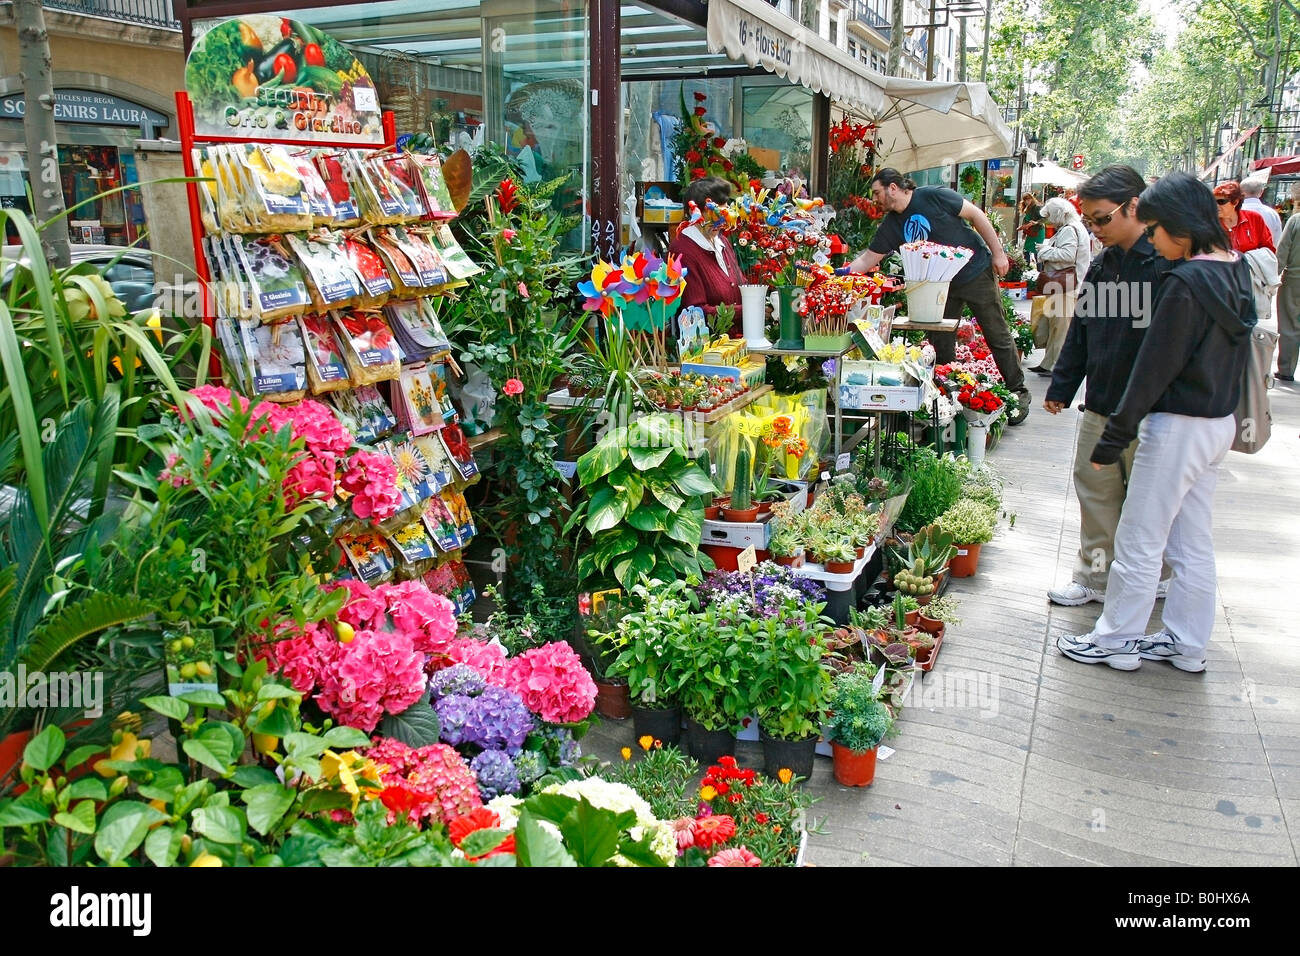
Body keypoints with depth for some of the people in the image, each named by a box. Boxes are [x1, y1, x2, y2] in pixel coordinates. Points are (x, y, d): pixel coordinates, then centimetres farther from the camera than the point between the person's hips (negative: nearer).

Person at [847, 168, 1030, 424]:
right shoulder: (891, 225, 0)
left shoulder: (934, 196, -16)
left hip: (977, 271, -6)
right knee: (940, 344, 5)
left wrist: (998, 253, -12)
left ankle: (1018, 393, 14)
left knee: (998, 337, 2)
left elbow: (976, 215, -11)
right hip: (941, 284, 6)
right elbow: (868, 259, 2)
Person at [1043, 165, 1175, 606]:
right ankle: (1096, 576, 24)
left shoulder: (1170, 262, -14)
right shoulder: (1103, 263, 9)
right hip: (1100, 405, 7)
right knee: (1095, 489, 11)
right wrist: (1061, 387, 15)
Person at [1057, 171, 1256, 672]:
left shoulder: (1184, 282, -21)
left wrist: (1116, 435, -16)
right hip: (1220, 421, 9)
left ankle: (1116, 641, 16)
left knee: (1139, 542, 4)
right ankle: (1187, 643, 27)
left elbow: (1155, 368, -20)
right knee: (1194, 543, 16)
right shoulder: (1235, 270, 6)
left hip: (1178, 426, -9)